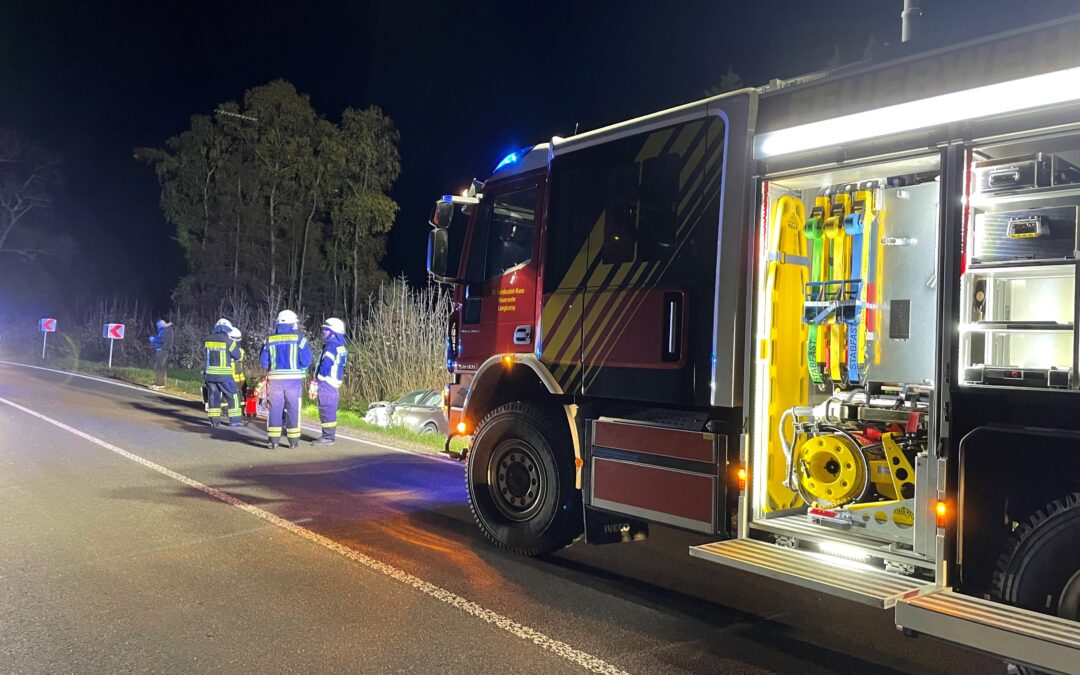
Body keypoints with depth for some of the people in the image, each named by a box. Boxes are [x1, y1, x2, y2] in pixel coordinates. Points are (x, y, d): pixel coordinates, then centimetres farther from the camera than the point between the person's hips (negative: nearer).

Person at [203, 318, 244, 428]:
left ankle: (214, 420, 13)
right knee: (233, 396, 6)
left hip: (209, 373, 4)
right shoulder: (228, 341, -9)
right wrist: (237, 346, 19)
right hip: (224, 374, -4)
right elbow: (237, 356, 1)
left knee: (213, 396, 12)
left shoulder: (207, 340, 3)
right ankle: (235, 420, 6)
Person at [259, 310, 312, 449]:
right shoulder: (299, 339, -5)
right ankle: (293, 440, 10)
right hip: (294, 379, -2)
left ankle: (273, 440, 9)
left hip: (275, 379, 2)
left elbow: (263, 362, 5)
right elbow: (306, 360, -10)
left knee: (275, 408, 8)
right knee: (293, 409, 6)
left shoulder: (270, 340, 4)